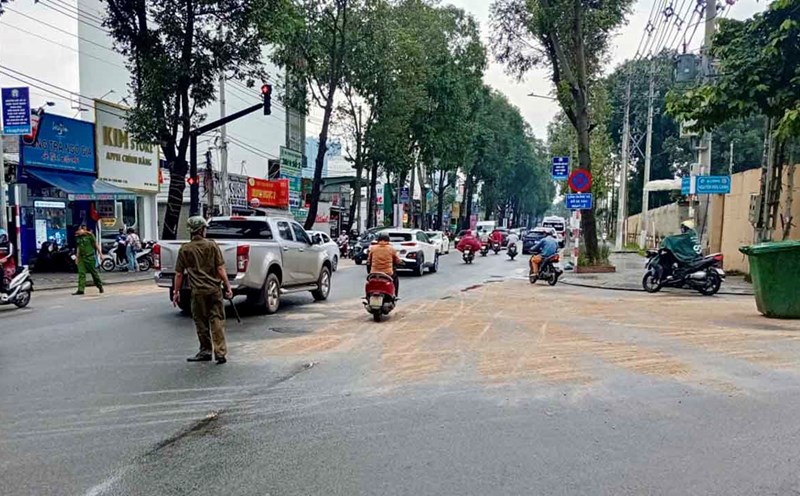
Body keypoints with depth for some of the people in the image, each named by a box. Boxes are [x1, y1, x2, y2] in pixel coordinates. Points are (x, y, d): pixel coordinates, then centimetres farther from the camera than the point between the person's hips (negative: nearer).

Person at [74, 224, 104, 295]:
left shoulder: (90, 235, -8)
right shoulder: (78, 237, 9)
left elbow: (96, 245, -4)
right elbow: (78, 247, 17)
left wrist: (100, 253, -4)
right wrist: (77, 257, 15)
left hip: (90, 257, -5)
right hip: (81, 258, 5)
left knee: (94, 272, 5)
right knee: (81, 273, -3)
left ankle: (99, 285, 24)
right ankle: (81, 289, -5)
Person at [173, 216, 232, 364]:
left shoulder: (185, 249, 0)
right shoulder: (212, 245, -2)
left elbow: (179, 274, 3)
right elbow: (220, 269, -4)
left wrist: (176, 292, 12)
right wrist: (228, 287, 2)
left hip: (198, 291, 0)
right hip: (214, 289, 0)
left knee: (201, 322, 12)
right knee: (217, 320, 3)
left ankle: (205, 351, 21)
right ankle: (221, 353, -1)